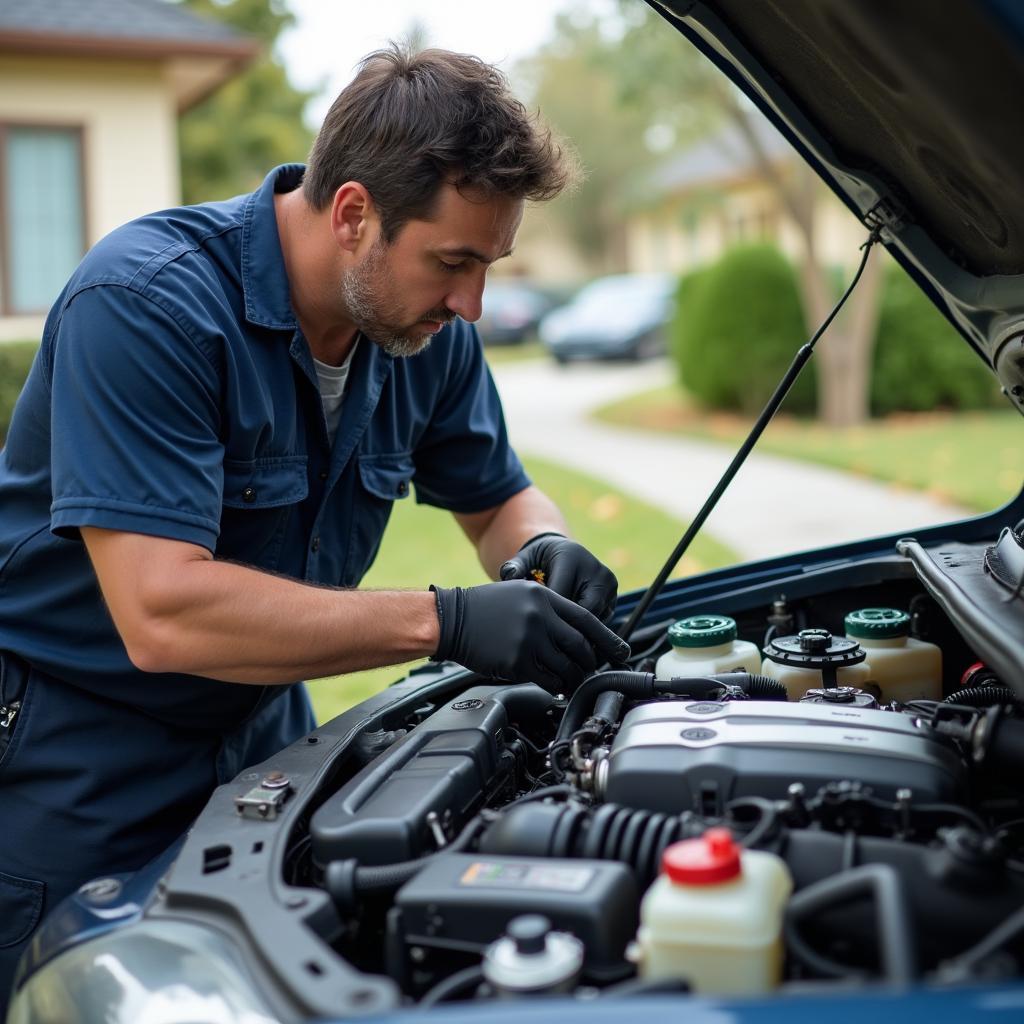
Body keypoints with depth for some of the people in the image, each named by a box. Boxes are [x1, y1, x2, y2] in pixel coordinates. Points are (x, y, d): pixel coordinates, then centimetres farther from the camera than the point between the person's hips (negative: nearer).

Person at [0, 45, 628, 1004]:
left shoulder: (428, 331, -6)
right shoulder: (145, 302, -28)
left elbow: (498, 497, 9)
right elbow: (162, 613, -35)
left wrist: (544, 550, -16)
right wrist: (446, 621, -36)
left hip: (258, 734, 6)